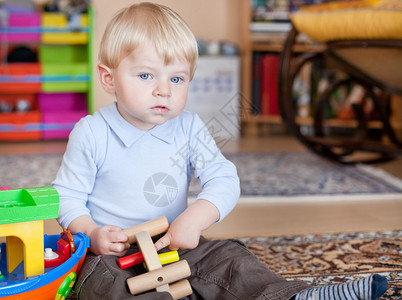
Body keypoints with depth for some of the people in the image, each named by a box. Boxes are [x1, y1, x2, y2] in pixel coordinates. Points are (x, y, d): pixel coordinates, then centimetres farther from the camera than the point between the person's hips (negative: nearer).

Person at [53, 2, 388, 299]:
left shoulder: (188, 128, -1)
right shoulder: (91, 134, -10)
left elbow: (224, 179, -9)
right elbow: (68, 195, -4)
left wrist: (195, 217, -27)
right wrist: (92, 234, -22)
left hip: (175, 244, 4)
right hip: (112, 252, -4)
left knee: (228, 258, -12)